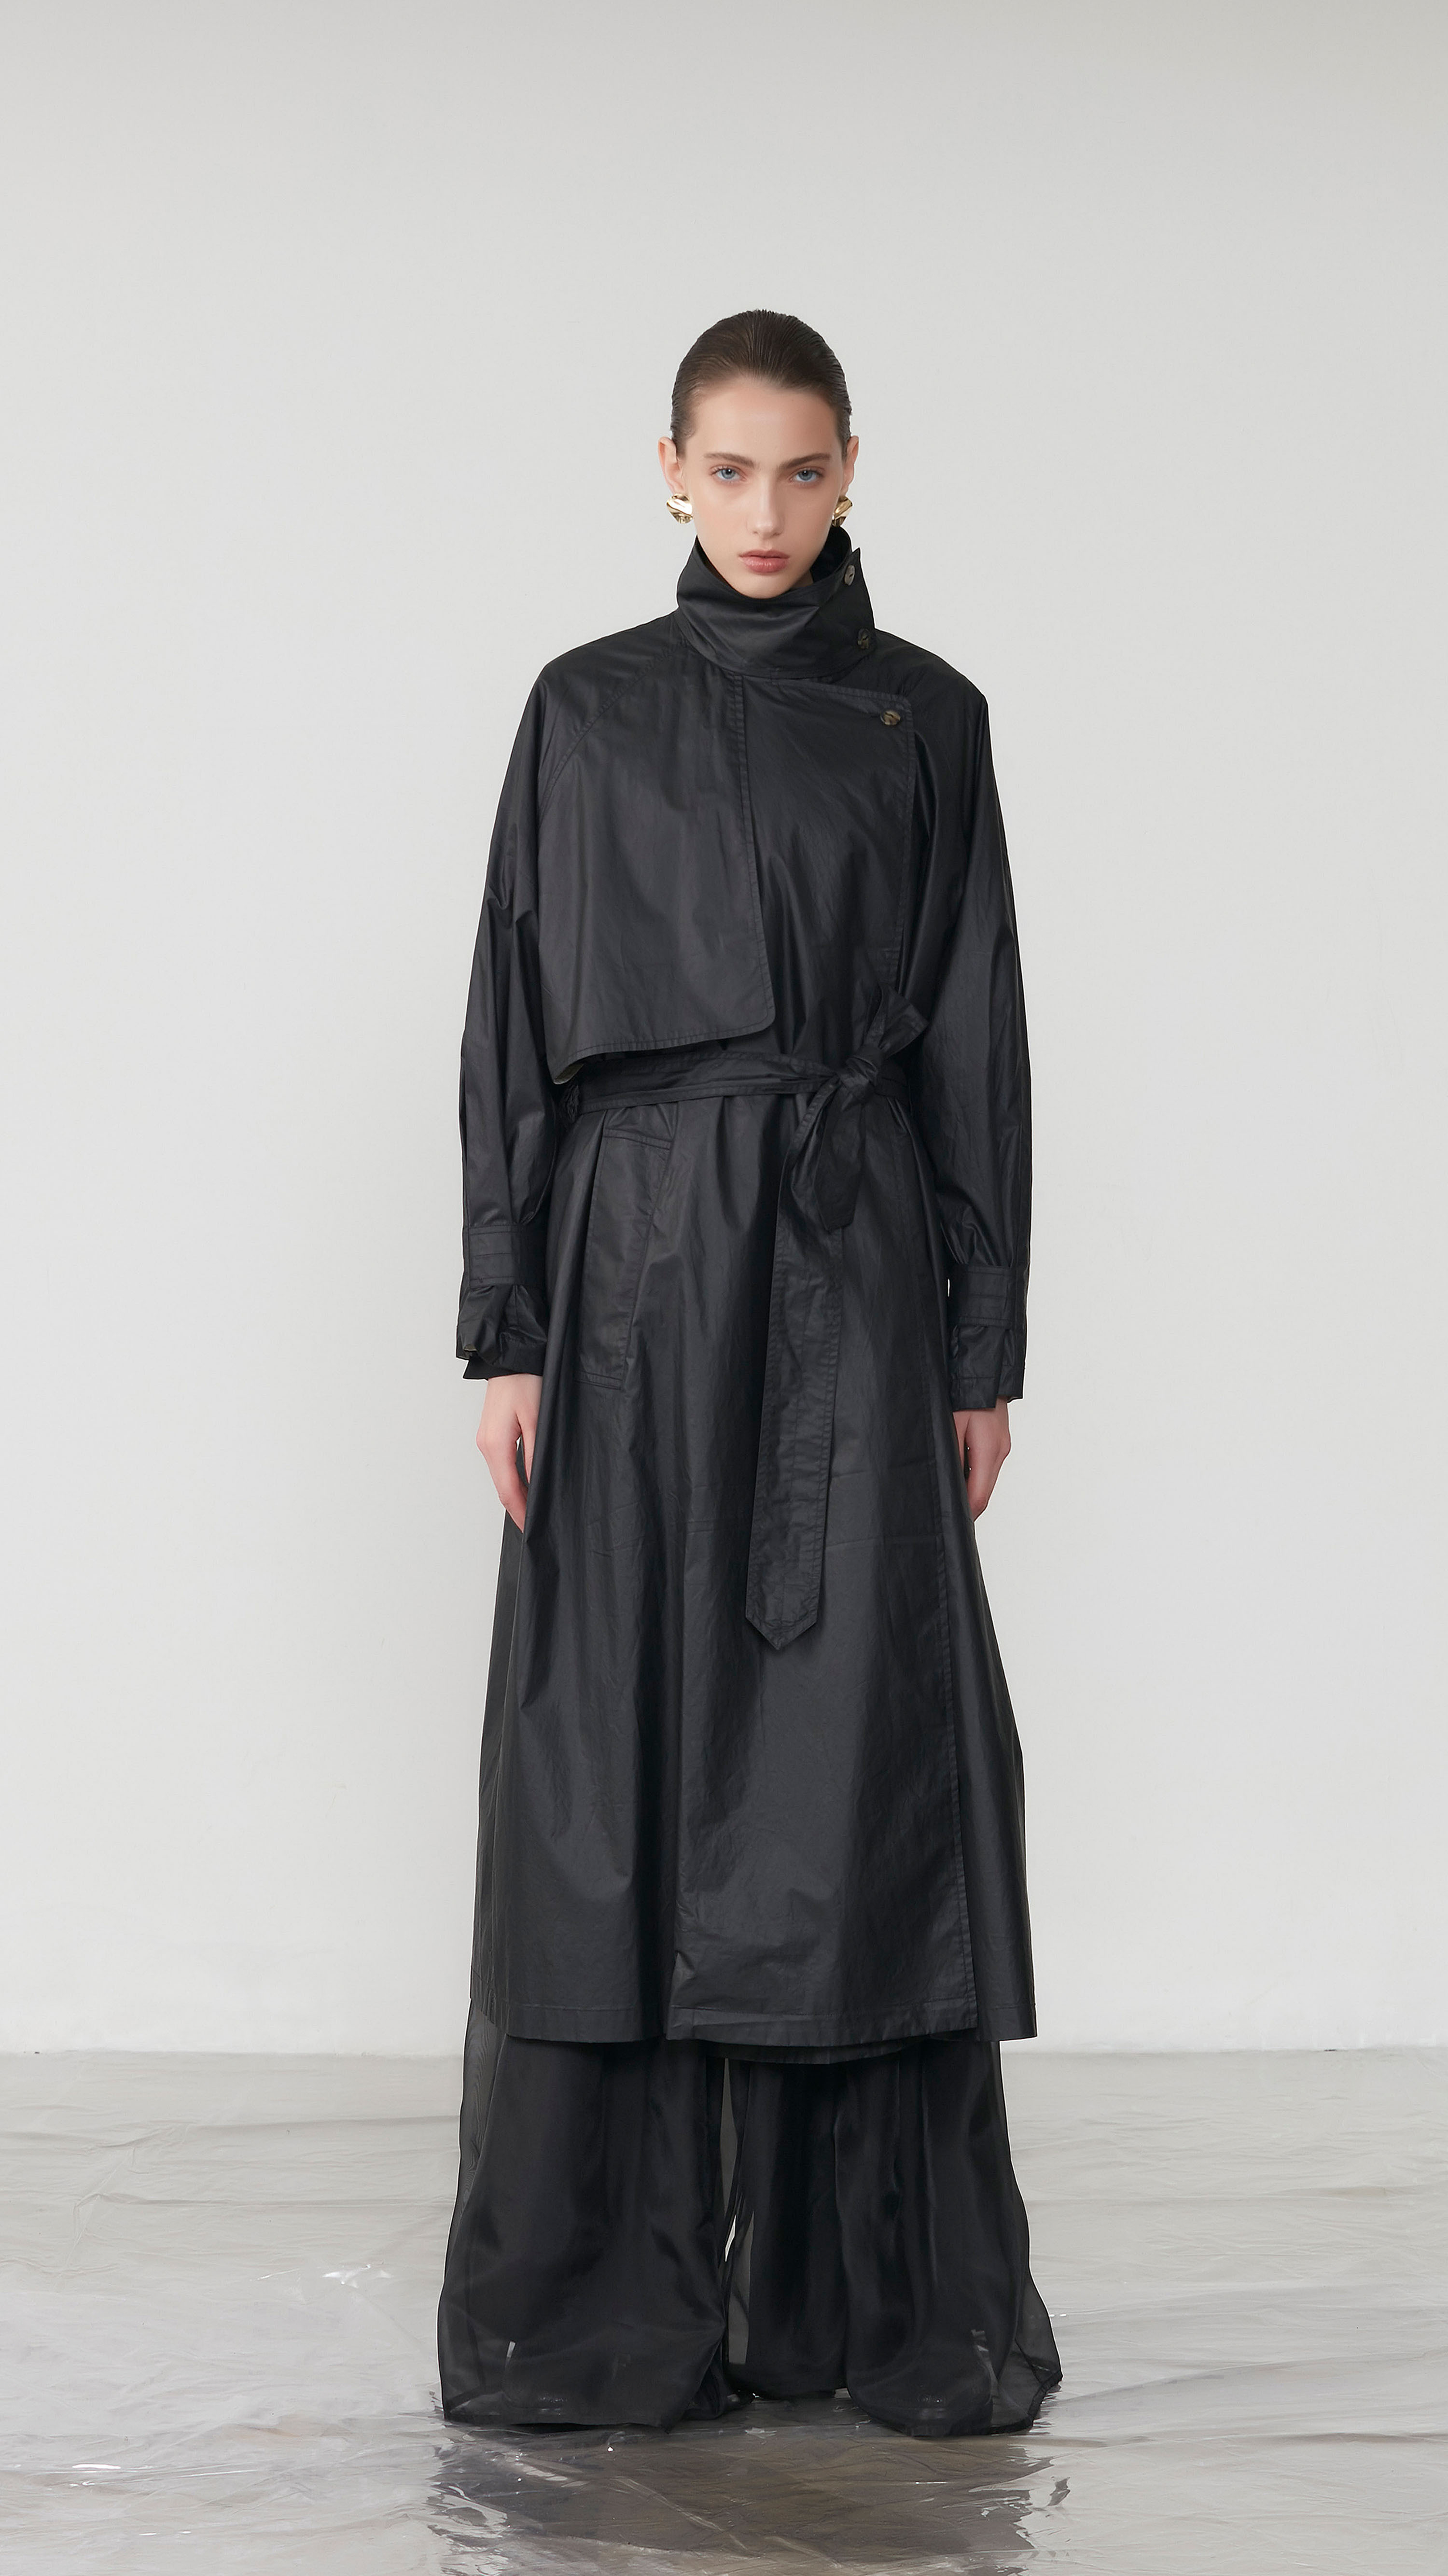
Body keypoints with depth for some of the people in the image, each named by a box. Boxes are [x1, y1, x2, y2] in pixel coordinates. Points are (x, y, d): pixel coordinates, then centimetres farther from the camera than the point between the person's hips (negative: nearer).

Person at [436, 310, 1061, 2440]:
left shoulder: (927, 720, 7)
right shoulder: (590, 712, 6)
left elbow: (977, 1039, 6)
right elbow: (515, 1022, 4)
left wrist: (985, 1346, 0)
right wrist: (507, 1328, -3)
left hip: (855, 1273, 0)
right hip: (639, 1258, 0)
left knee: (871, 1756, -3)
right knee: (626, 1762, -1)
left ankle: (878, 2290, 6)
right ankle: (610, 2311, 6)